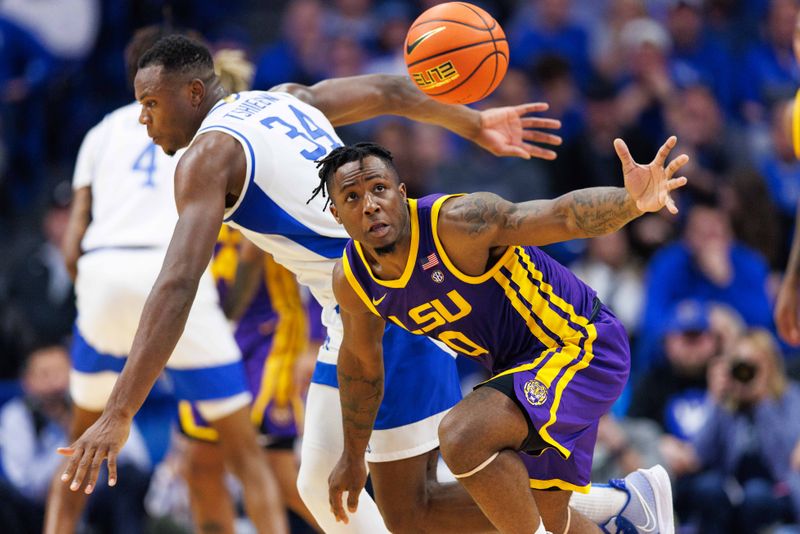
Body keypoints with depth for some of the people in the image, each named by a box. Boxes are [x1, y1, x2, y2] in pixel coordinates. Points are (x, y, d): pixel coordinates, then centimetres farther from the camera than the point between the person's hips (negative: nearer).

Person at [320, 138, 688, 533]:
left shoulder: (456, 221, -29)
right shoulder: (351, 280, -8)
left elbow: (564, 214, -39)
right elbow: (361, 360, 12)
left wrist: (632, 201, -60)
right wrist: (353, 456, 23)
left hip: (583, 343, -8)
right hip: (522, 366, 8)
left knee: (463, 436, -29)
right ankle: (637, 502, 45)